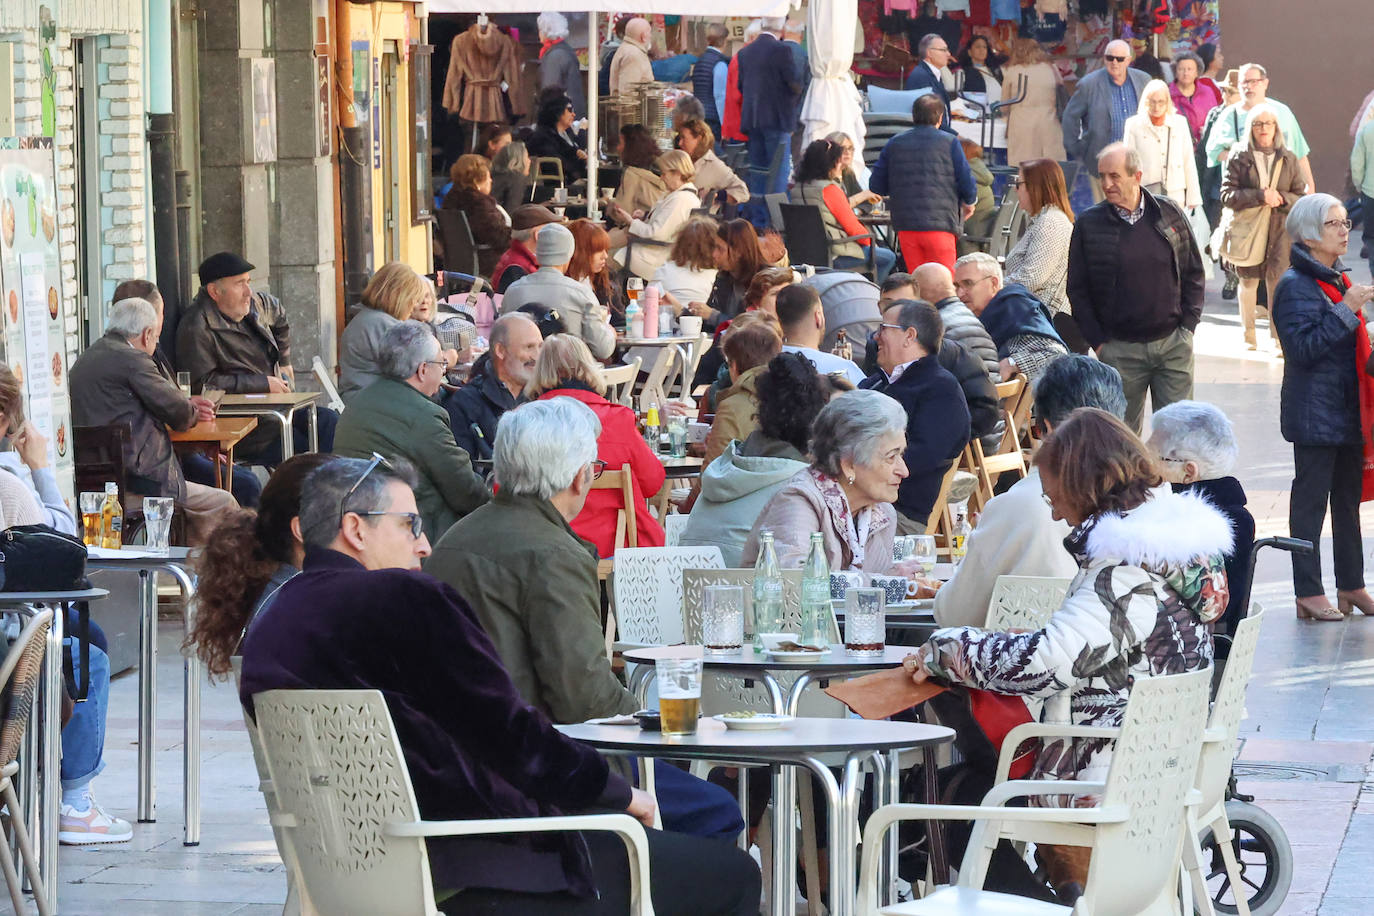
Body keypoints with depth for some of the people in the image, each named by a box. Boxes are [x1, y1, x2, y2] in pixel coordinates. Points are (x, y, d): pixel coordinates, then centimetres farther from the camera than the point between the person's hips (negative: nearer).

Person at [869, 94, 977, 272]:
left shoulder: (895, 144, 9)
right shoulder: (949, 143, -1)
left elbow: (876, 185, 10)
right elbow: (967, 183, -2)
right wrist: (968, 204, 19)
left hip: (905, 225, 4)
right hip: (939, 224, -4)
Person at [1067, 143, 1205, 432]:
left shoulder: (1170, 214, 3)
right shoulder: (1089, 224, 0)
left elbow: (1193, 273, 11)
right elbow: (1077, 289, 4)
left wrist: (1187, 326, 2)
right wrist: (1097, 341, -2)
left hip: (1173, 343, 1)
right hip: (1119, 349, -1)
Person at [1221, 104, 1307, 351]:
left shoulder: (1287, 159, 7)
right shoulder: (1239, 157, 1)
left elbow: (1302, 196, 10)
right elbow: (1227, 195, -6)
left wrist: (1282, 199, -11)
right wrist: (1259, 196, -17)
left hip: (1279, 229, 0)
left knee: (1277, 280, -11)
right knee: (1249, 280, 8)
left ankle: (1279, 336, -6)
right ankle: (1249, 336, 23)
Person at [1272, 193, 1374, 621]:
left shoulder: (1338, 281, 14)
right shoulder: (1295, 286, -12)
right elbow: (1304, 347, -23)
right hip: (1315, 414, -8)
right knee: (1311, 499, -3)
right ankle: (1308, 592, 2)